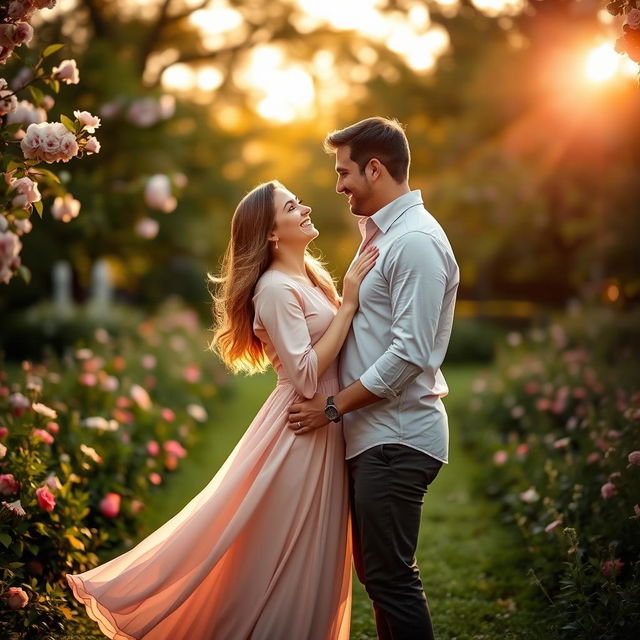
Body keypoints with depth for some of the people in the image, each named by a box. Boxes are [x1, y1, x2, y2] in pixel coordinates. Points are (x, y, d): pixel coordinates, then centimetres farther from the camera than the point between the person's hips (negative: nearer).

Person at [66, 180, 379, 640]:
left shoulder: (311, 277, 12)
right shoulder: (276, 289, -15)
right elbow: (306, 376, -22)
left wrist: (355, 296, 2)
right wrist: (348, 304, -20)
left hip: (324, 429, 9)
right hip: (300, 433, -9)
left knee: (309, 561, 16)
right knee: (284, 560, 0)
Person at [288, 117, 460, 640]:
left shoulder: (416, 241, -15)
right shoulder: (381, 234, 16)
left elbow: (410, 353, -21)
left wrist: (334, 406, -15)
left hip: (397, 438, -10)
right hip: (372, 434, 10)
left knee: (389, 575, -7)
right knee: (376, 570, 15)